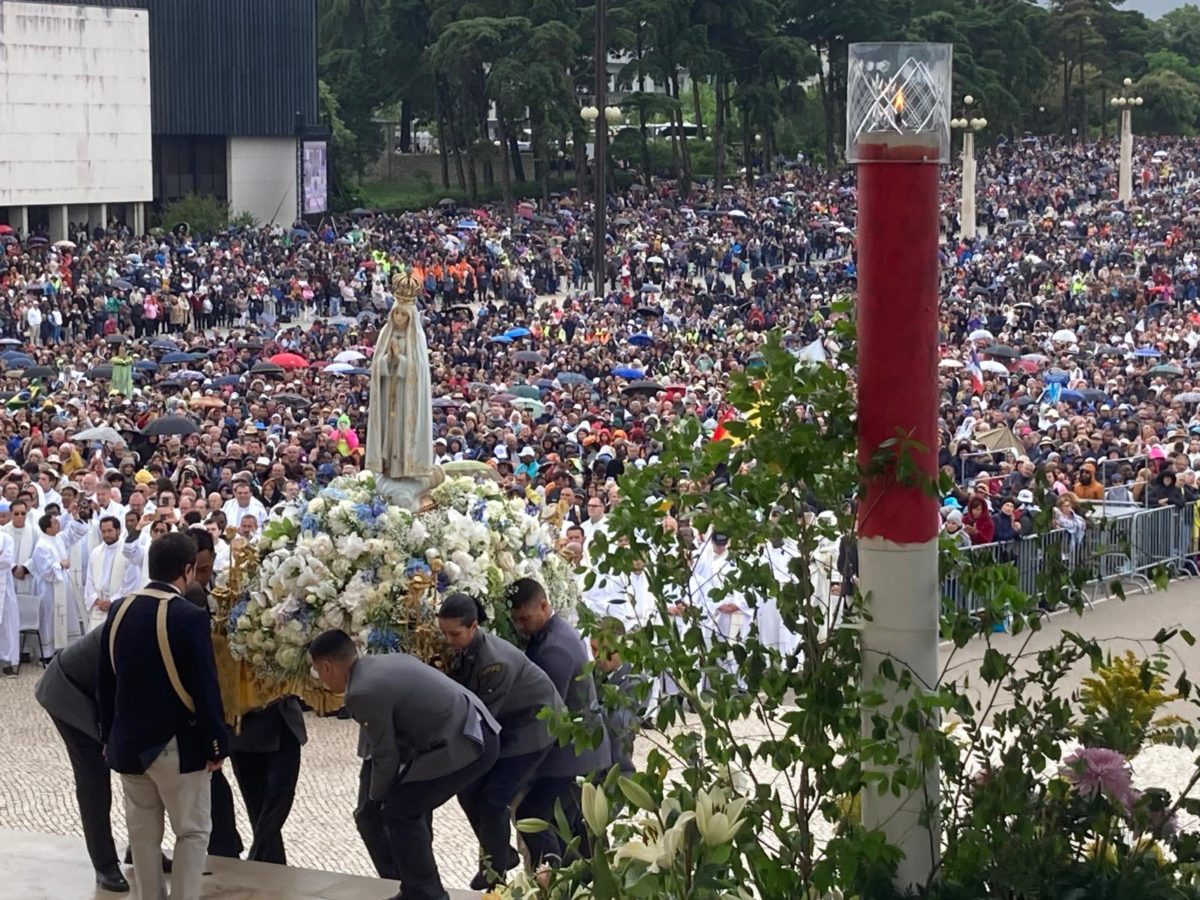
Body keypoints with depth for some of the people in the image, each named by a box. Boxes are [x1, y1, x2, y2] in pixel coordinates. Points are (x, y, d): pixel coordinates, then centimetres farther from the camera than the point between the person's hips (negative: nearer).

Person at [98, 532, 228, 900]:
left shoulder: (119, 611, 1)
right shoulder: (190, 617, -18)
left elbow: (106, 682, 9)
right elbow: (205, 688, -17)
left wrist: (109, 736, 19)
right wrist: (216, 745, -7)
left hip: (127, 742, 6)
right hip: (178, 744, -6)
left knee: (143, 832, 16)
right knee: (193, 831, 6)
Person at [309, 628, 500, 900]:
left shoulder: (362, 693, -15)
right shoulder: (388, 662, 14)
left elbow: (387, 757, -7)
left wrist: (375, 797, 11)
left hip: (464, 745, -10)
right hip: (477, 731, 10)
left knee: (400, 812, -3)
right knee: (412, 803, 22)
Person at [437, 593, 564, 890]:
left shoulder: (496, 661, -32)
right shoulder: (460, 653, -8)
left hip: (533, 723, -8)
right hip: (502, 725, 8)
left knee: (493, 798, -11)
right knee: (468, 790, 3)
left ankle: (495, 872, 8)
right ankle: (502, 854, 23)